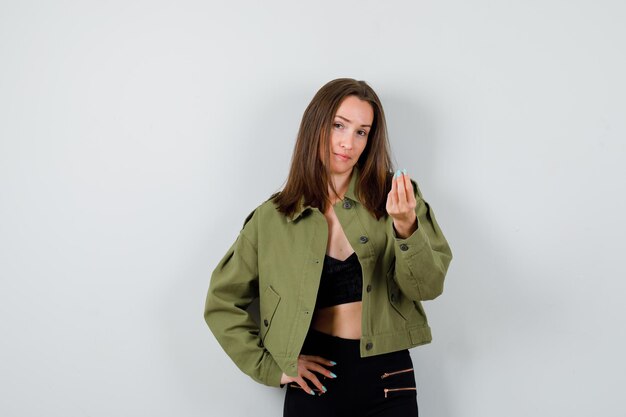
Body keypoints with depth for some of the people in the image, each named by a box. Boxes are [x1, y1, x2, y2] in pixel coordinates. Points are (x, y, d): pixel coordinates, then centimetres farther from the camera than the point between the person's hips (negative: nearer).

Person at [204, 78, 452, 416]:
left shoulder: (394, 197, -3)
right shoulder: (273, 219, -3)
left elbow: (427, 286, -12)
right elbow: (221, 303, 4)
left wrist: (406, 228, -28)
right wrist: (270, 366, -3)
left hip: (388, 378, 1)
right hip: (317, 380, 0)